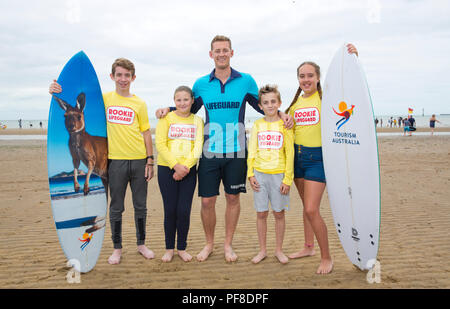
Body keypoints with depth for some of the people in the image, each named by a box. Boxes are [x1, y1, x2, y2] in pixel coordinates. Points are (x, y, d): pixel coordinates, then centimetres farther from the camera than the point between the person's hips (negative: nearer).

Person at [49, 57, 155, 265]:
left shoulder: (139, 104, 5)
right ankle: (117, 248, 22)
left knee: (140, 205, 11)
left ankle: (141, 244, 27)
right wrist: (58, 92, -21)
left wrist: (150, 161, 1)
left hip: (139, 160, 1)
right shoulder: (104, 99, 5)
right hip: (116, 160, -1)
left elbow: (146, 134, 5)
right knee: (116, 207, 8)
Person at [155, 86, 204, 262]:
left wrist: (185, 166, -13)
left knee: (184, 211, 0)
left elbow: (198, 147, 0)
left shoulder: (197, 121, 8)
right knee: (170, 210, 3)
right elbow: (160, 145, -5)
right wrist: (176, 165, -15)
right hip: (167, 169, -1)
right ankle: (169, 249, 19)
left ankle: (181, 248, 18)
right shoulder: (166, 118, 3)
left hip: (188, 171, 1)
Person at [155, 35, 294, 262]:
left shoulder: (246, 81, 2)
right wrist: (168, 109, 3)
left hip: (236, 151, 0)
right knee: (207, 201, 3)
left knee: (233, 198, 9)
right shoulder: (201, 84, 5)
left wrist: (281, 114, -5)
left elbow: (262, 106, 12)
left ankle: (228, 244, 28)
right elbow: (189, 109, 18)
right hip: (209, 152, 1)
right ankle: (209, 243, 26)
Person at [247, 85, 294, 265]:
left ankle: (279, 250, 23)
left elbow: (290, 154, -3)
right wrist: (250, 174, 0)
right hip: (259, 174, 2)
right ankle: (262, 250, 22)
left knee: (279, 213, 7)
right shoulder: (257, 125, 6)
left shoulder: (284, 125, -1)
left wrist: (287, 179, -7)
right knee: (261, 214, 8)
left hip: (278, 175, -2)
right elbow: (251, 152, 7)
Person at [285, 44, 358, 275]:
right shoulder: (295, 103, 11)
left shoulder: (325, 97, -6)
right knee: (306, 205, 17)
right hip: (297, 155, 6)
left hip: (318, 156, -6)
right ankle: (308, 247, 34)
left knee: (312, 210, -10)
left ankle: (326, 257, 9)